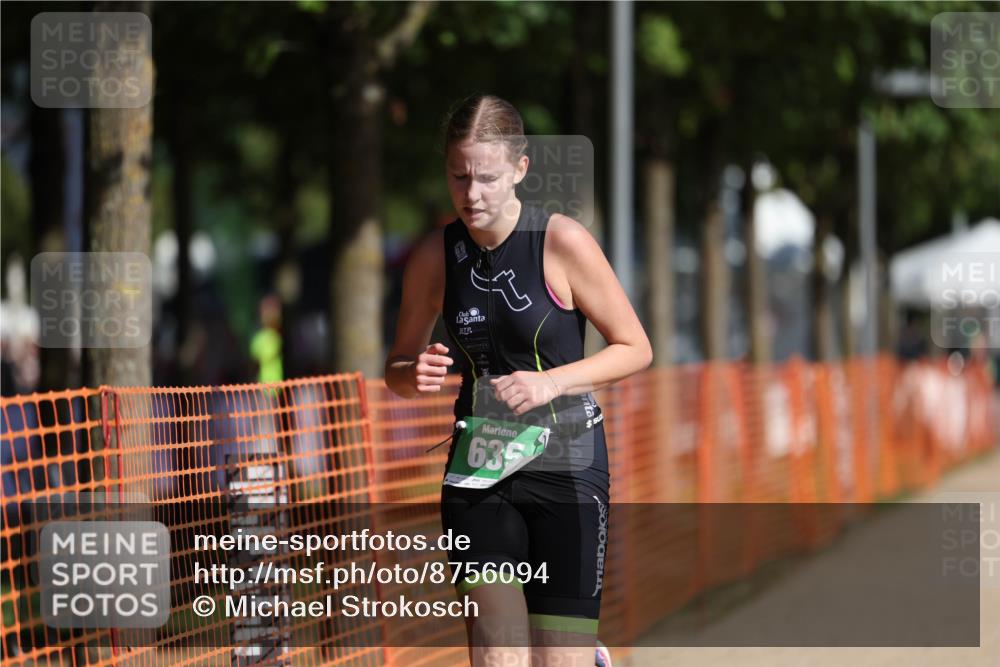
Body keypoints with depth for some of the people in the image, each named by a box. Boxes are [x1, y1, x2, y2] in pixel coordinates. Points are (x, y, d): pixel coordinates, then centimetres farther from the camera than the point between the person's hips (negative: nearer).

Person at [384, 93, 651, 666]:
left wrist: (551, 383, -18)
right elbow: (398, 367, 12)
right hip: (478, 469, 3)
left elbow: (635, 349, -4)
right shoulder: (435, 257, 1)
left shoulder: (563, 242, -9)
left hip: (565, 463, -3)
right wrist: (414, 376, -11)